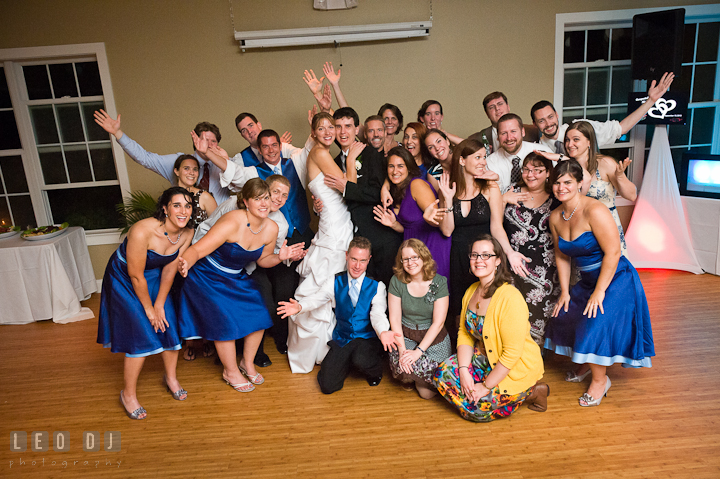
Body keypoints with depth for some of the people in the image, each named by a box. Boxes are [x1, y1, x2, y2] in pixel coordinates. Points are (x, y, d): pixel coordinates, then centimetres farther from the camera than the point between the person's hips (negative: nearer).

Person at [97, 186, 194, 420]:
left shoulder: (187, 233, -17)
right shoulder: (142, 231, -35)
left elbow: (170, 270, -7)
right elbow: (136, 276, -25)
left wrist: (159, 305, -4)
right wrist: (149, 309, -14)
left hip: (153, 278, 6)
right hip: (124, 280, -5)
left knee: (170, 326, 2)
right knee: (141, 335, -9)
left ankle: (171, 377, 28)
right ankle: (128, 393, 12)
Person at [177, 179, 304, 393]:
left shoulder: (271, 228, -13)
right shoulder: (232, 223, -32)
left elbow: (262, 260, 3)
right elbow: (197, 249, -35)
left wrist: (280, 257, -17)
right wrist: (185, 264, -56)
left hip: (237, 279, 6)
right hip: (208, 278, -6)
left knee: (259, 317, -2)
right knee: (226, 323, -10)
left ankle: (247, 363, 24)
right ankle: (231, 372, 17)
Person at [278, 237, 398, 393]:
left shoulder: (377, 286, -5)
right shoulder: (336, 282, 3)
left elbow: (378, 313, -16)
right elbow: (318, 298, -7)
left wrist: (383, 332, -39)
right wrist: (299, 307, -30)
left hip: (367, 339, -2)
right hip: (342, 339, 3)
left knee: (361, 361, -36)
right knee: (327, 386, -7)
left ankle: (374, 370, 3)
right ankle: (347, 363, 25)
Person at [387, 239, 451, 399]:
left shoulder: (439, 282, -11)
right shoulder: (397, 281, -6)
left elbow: (438, 323, -13)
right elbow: (394, 319, -5)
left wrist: (418, 351, -20)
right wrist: (402, 349, -17)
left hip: (433, 338, -2)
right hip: (405, 336, 2)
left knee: (427, 393, -14)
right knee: (402, 367, -25)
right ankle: (409, 378, 11)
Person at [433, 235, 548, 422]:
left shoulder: (510, 298, -26)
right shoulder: (471, 291, 0)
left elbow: (512, 353, -25)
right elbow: (464, 334, 2)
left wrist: (486, 386, -20)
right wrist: (463, 371, -12)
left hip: (516, 368, -8)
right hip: (484, 358, 8)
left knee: (473, 408, -13)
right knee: (442, 373, -7)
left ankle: (530, 392, 3)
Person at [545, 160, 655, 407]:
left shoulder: (594, 210, -24)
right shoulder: (555, 217, -1)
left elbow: (613, 252, -24)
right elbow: (561, 255, 8)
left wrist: (599, 291, -21)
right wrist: (564, 291, 6)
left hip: (615, 278, -8)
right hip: (587, 280, 8)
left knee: (596, 324, -16)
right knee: (564, 317, 9)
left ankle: (600, 379, 9)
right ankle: (585, 363, 36)